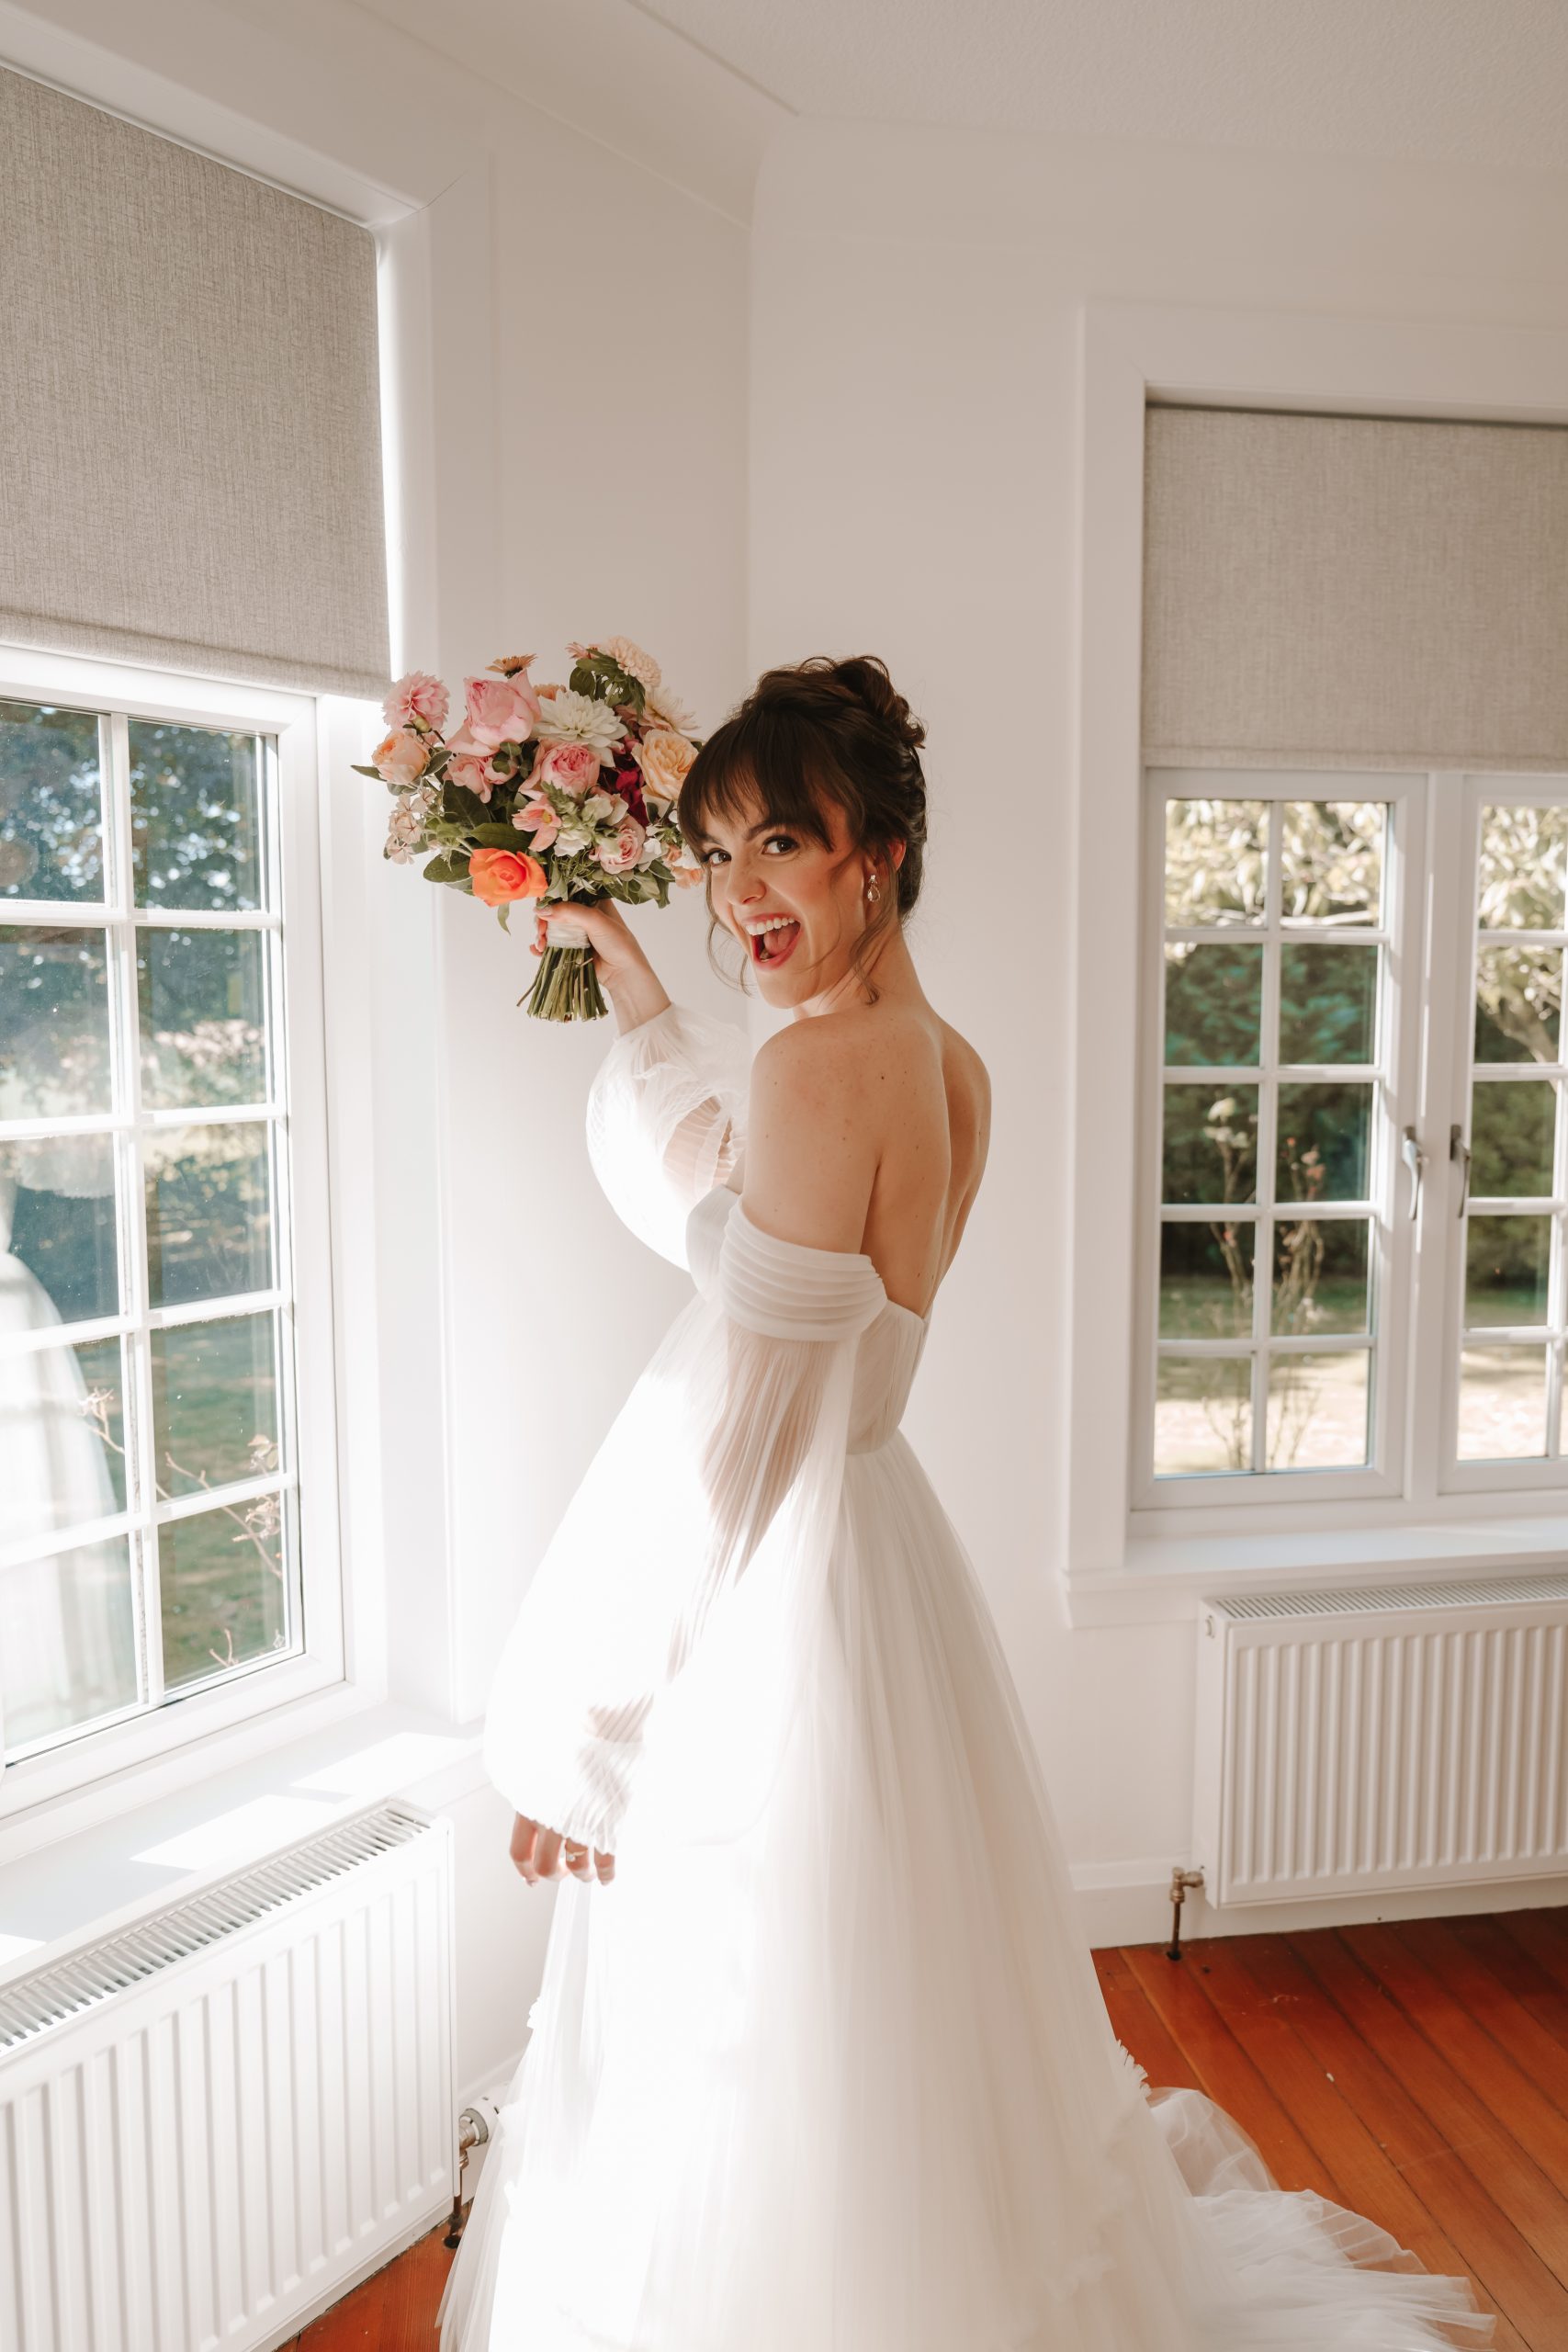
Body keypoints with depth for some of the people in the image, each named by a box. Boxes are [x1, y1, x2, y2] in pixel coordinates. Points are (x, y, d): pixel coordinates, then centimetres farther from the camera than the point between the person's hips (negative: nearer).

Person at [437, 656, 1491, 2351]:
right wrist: (625, 973, 26)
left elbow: (720, 1440, -22)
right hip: (874, 1542, 9)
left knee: (755, 2075, 12)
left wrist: (571, 1737, -12)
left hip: (772, 1605, -9)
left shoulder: (823, 1066, -23)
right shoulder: (952, 1065, 4)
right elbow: (713, 1190, 21)